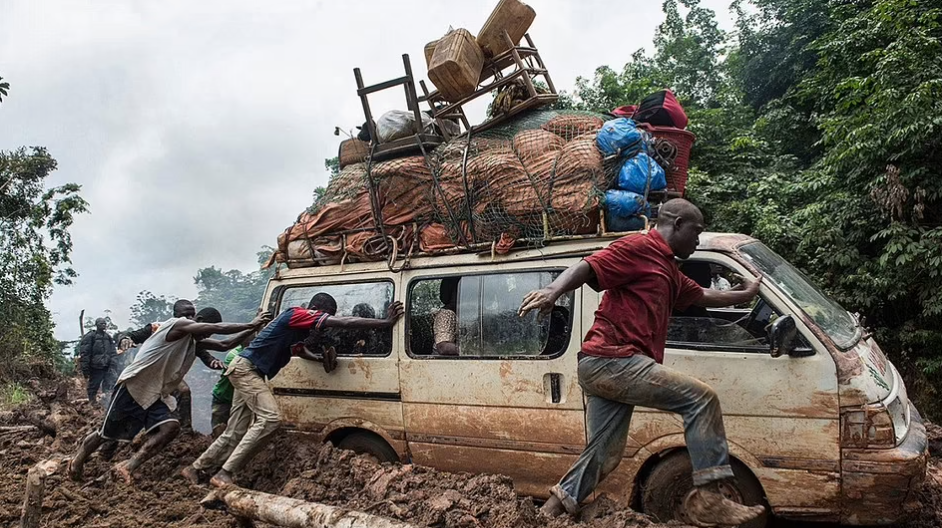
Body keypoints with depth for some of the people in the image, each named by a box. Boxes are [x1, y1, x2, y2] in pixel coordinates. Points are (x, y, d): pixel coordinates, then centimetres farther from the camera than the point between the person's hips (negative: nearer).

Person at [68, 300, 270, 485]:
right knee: (107, 433, 7)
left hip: (154, 396, 8)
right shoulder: (178, 325, -16)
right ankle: (77, 461, 35)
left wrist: (251, 330, 4)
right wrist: (250, 325, -18)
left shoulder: (195, 341, 9)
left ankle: (128, 466, -13)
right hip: (132, 387, -7)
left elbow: (224, 345, 13)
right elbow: (219, 328, -24)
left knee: (171, 426, -16)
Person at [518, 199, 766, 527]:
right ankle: (708, 498, -10)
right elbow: (587, 268, -17)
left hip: (605, 368, 10)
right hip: (611, 360, -10)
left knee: (603, 456, 11)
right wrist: (553, 291, -35)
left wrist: (745, 295, 54)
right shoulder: (639, 247, -4)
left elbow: (703, 297, 42)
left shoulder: (668, 270, 27)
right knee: (700, 397, -10)